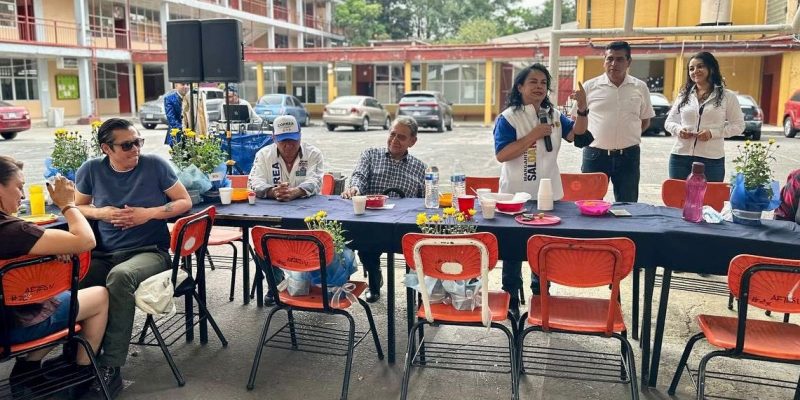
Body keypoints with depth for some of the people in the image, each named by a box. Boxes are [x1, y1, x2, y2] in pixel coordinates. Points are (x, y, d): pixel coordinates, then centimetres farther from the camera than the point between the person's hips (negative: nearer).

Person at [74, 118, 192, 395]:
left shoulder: (155, 165, -2)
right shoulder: (91, 169, 4)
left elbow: (185, 202, 2)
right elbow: (77, 207, 18)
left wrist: (148, 214, -11)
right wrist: (100, 213, -4)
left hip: (150, 251, -3)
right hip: (104, 253, 3)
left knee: (120, 276, -37)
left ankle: (111, 365, -28)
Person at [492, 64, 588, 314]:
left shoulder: (554, 114, 6)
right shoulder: (508, 118, -12)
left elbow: (576, 133, 2)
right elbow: (501, 154, -21)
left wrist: (582, 109, -14)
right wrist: (533, 136, -24)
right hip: (516, 195, -5)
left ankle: (541, 294, 32)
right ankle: (511, 298, 19)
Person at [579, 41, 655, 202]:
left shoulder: (640, 88, 5)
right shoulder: (590, 86, 1)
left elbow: (645, 120, 15)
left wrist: (628, 136, 3)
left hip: (628, 154, 1)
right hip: (595, 153, -1)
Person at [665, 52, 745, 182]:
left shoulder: (727, 96, 3)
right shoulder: (683, 95, 12)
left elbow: (738, 125, 3)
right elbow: (669, 122, 16)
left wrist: (713, 133, -13)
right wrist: (678, 130, -7)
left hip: (712, 159, -2)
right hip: (680, 157, 3)